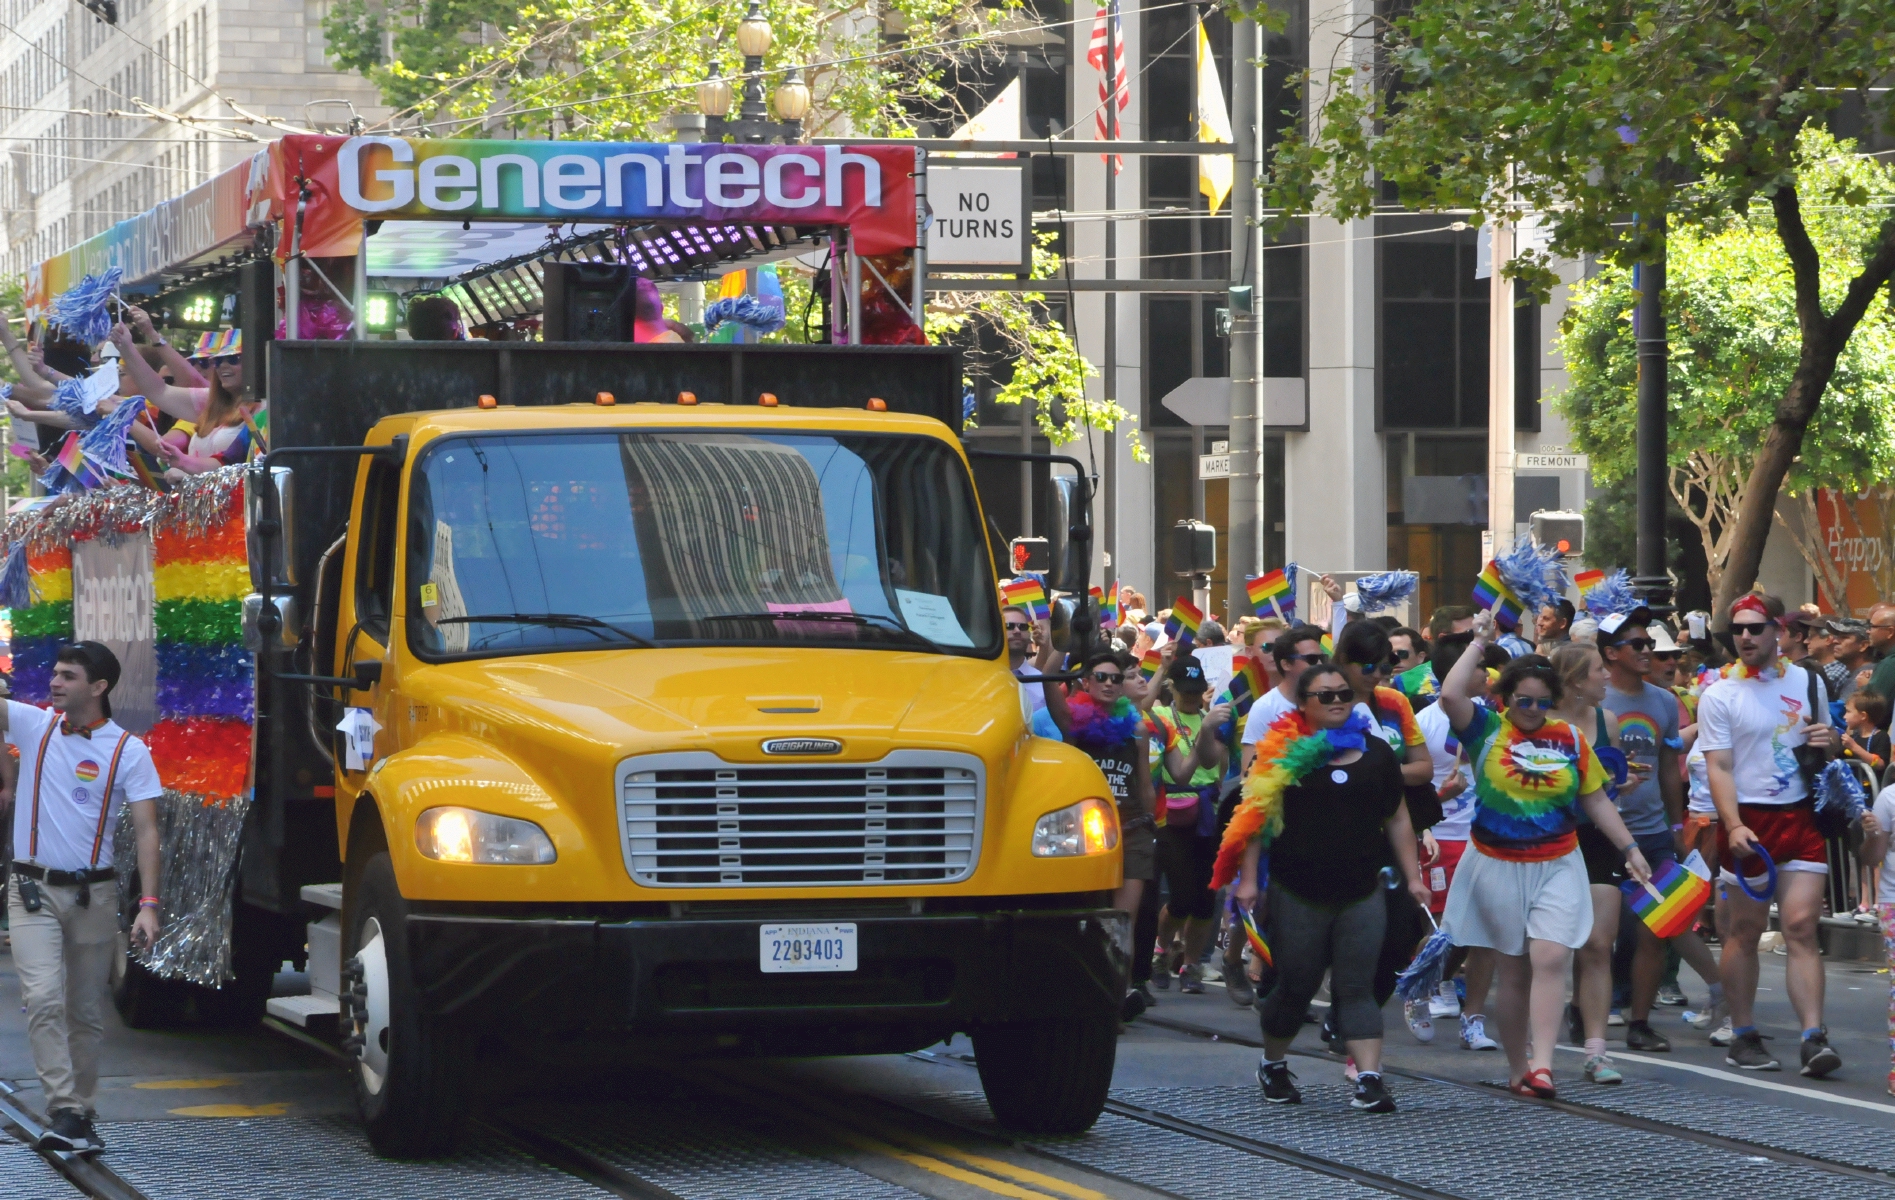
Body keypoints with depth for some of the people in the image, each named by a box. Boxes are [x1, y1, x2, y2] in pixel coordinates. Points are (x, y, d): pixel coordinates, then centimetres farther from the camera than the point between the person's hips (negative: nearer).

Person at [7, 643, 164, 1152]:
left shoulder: (128, 751, -3)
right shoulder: (33, 725, 3)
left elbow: (146, 831, -6)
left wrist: (148, 905, -14)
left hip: (92, 894, 0)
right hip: (33, 889, 0)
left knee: (87, 1012, 7)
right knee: (44, 999, -15)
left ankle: (81, 1115, 18)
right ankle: (63, 1112, -19)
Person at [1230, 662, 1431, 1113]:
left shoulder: (1376, 752, 9)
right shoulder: (1284, 752, -1)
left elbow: (1397, 820, 15)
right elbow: (1256, 817, -2)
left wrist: (1413, 877, 11)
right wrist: (1248, 878, -9)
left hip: (1361, 894, 2)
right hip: (1298, 896, -2)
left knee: (1357, 988, -4)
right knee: (1296, 986, 7)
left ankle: (1369, 1078, -11)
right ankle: (1273, 1064, 29)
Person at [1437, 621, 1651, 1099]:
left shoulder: (1570, 739, 4)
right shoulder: (1487, 729, -2)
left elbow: (1596, 799, 12)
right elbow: (1451, 694, -20)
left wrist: (1629, 848, 11)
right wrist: (1479, 644, -12)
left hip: (1558, 867, 1)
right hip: (1498, 868, -1)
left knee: (1551, 960, -15)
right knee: (1514, 970, 6)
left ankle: (1541, 1064, -21)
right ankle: (1516, 1068, 16)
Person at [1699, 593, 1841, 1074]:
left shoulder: (1808, 683, 10)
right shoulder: (1718, 696, -2)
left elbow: (1826, 749, 22)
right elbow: (1718, 767, -8)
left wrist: (1830, 743, -3)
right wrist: (1734, 827, -21)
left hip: (1801, 817, 2)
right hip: (1749, 820, -2)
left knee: (1802, 926, -7)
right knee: (1746, 930, 4)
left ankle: (1814, 1036, -13)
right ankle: (1743, 1037, 12)